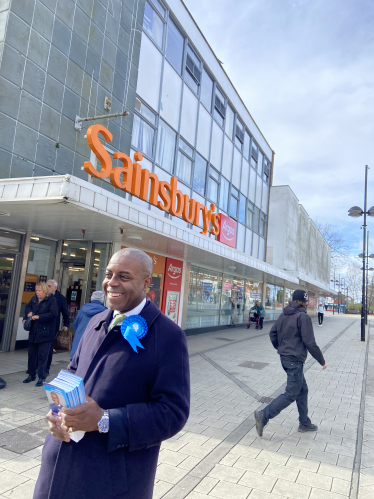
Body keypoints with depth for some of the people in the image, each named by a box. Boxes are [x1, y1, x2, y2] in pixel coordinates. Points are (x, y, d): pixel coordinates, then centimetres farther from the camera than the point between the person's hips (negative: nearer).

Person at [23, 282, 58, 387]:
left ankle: (42, 377, 8)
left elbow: (53, 314, -19)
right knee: (32, 354, 15)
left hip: (45, 333, -6)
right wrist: (28, 312, 1)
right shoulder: (34, 299, 7)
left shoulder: (52, 300, -11)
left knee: (42, 356, -1)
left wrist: (39, 317, -20)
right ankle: (32, 375, 30)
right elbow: (28, 307, 23)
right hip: (33, 332, 6)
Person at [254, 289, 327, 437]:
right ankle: (264, 416, -6)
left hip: (285, 358, 9)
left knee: (302, 390, 21)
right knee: (291, 394, -2)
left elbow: (273, 333, 11)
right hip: (295, 360, -9)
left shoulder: (283, 314, 7)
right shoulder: (303, 317, -17)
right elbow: (310, 343, -17)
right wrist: (322, 360, -5)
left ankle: (304, 423, 32)